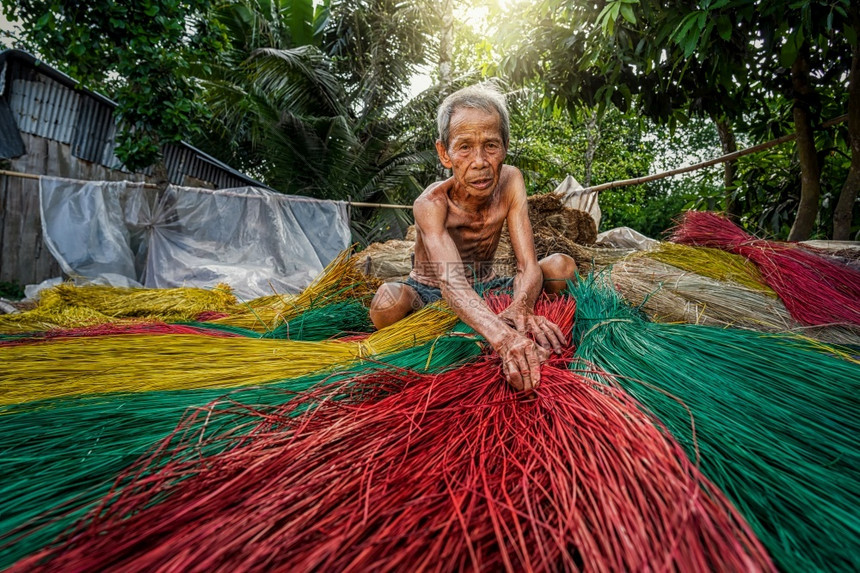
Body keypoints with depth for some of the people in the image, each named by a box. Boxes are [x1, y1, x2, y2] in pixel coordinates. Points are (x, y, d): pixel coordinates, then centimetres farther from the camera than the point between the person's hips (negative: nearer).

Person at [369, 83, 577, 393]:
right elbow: (451, 282, -43)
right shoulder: (431, 203, -26)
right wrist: (502, 337, -61)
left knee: (562, 266, -16)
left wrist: (520, 308, -45)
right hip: (431, 294, -3)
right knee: (388, 301, -37)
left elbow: (528, 266, -20)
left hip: (485, 289, 3)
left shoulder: (510, 181, -14)